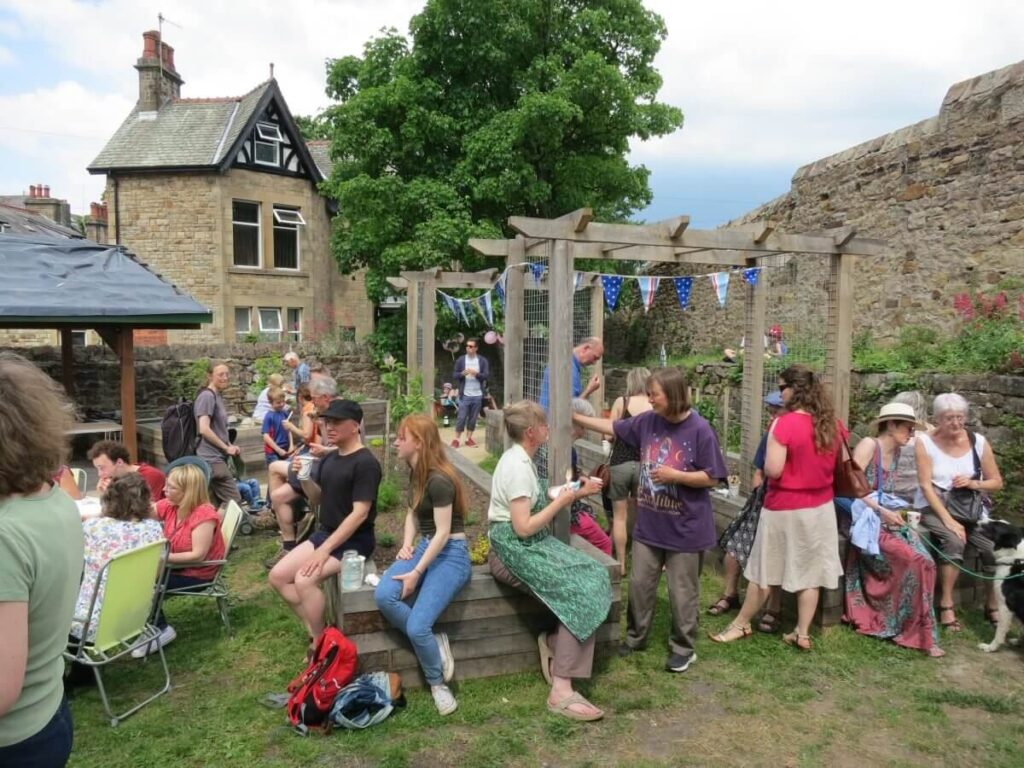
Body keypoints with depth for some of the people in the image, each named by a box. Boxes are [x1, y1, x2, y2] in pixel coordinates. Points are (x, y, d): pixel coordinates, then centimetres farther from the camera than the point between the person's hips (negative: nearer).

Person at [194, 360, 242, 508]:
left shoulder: (218, 396, 17)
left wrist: (230, 446, 6)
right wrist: (226, 447, -12)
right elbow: (204, 429, -21)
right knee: (234, 502, -10)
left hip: (217, 458, 9)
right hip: (212, 459, -9)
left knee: (215, 506, 10)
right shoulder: (207, 396, -11)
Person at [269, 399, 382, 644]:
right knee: (277, 576, 1)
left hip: (354, 541, -9)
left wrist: (325, 550, -23)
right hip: (325, 532, 9)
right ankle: (313, 629, 10)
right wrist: (304, 477, -7)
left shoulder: (366, 463, -19)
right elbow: (317, 499, 14)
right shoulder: (329, 458, 6)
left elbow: (359, 513, -23)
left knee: (304, 580, -24)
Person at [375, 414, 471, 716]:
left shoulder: (439, 480, -21)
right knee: (383, 595, -21)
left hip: (451, 553, -8)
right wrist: (407, 544, 2)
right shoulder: (415, 473, 7)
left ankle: (437, 683, 7)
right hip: (424, 546, 8)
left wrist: (416, 573, -19)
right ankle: (434, 643, -2)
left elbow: (443, 533, -20)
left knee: (417, 626, -21)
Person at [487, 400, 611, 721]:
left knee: (595, 576, -3)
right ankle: (561, 692, -16)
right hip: (514, 551, -9)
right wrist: (561, 501, -14)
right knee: (581, 592, -19)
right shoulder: (517, 467, -20)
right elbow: (524, 527, -23)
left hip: (530, 546, 9)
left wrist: (578, 493, 7)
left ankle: (553, 641, 7)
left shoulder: (519, 459, 11)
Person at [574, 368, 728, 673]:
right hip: (648, 524, 5)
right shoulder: (648, 421, -2)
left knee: (682, 592, 10)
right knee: (640, 584, 17)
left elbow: (712, 478, -13)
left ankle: (683, 648, 29)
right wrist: (575, 417, 10)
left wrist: (674, 476, -23)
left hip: (685, 528, -5)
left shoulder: (700, 430, -18)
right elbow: (613, 427, 11)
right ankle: (635, 636, 37)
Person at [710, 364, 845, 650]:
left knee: (764, 571, 7)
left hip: (785, 508, -6)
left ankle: (741, 624, 22)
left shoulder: (785, 424, -20)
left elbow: (773, 470, -23)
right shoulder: (833, 424, 0)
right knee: (810, 572, 12)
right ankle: (802, 633, 21)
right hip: (821, 507, 6)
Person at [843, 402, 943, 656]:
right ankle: (916, 632, -9)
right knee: (916, 562, -22)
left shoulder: (897, 452, 14)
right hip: (866, 520, -8)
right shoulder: (868, 445, -10)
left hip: (888, 518, 8)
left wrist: (897, 512, 3)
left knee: (924, 563, -13)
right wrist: (882, 511, -20)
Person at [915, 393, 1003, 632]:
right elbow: (925, 485, -13)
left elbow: (997, 482, 8)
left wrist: (974, 483, -15)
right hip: (933, 508, -3)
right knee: (954, 541, -31)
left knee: (996, 546, -19)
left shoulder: (978, 442, 2)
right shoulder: (925, 442, -8)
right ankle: (946, 604, -16)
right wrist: (948, 520, -21)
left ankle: (993, 605, 5)